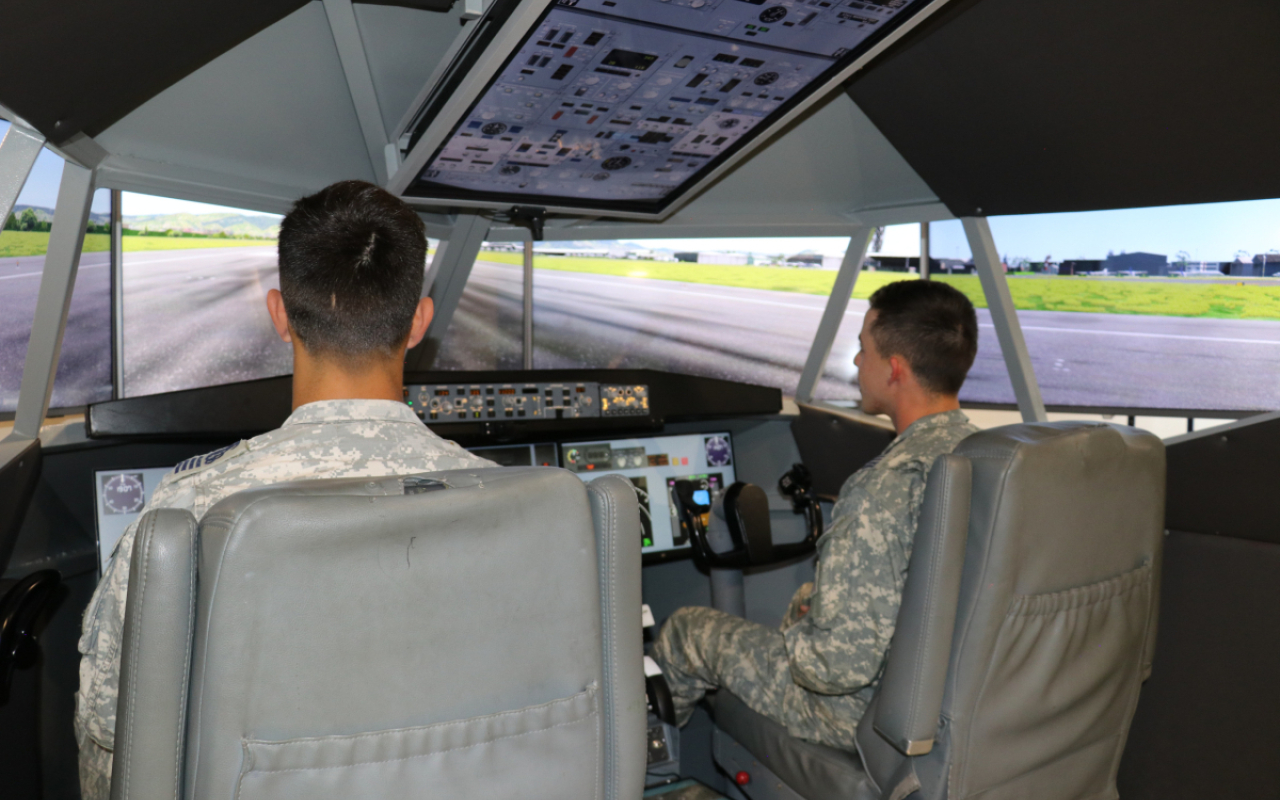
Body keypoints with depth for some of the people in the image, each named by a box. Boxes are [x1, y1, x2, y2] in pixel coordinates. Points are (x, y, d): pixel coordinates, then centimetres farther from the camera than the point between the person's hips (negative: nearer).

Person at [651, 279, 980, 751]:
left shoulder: (885, 491, -34)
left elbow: (843, 665, -32)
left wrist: (796, 637, -9)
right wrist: (815, 599, 8)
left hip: (867, 709, -8)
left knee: (686, 631, 10)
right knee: (807, 599, 33)